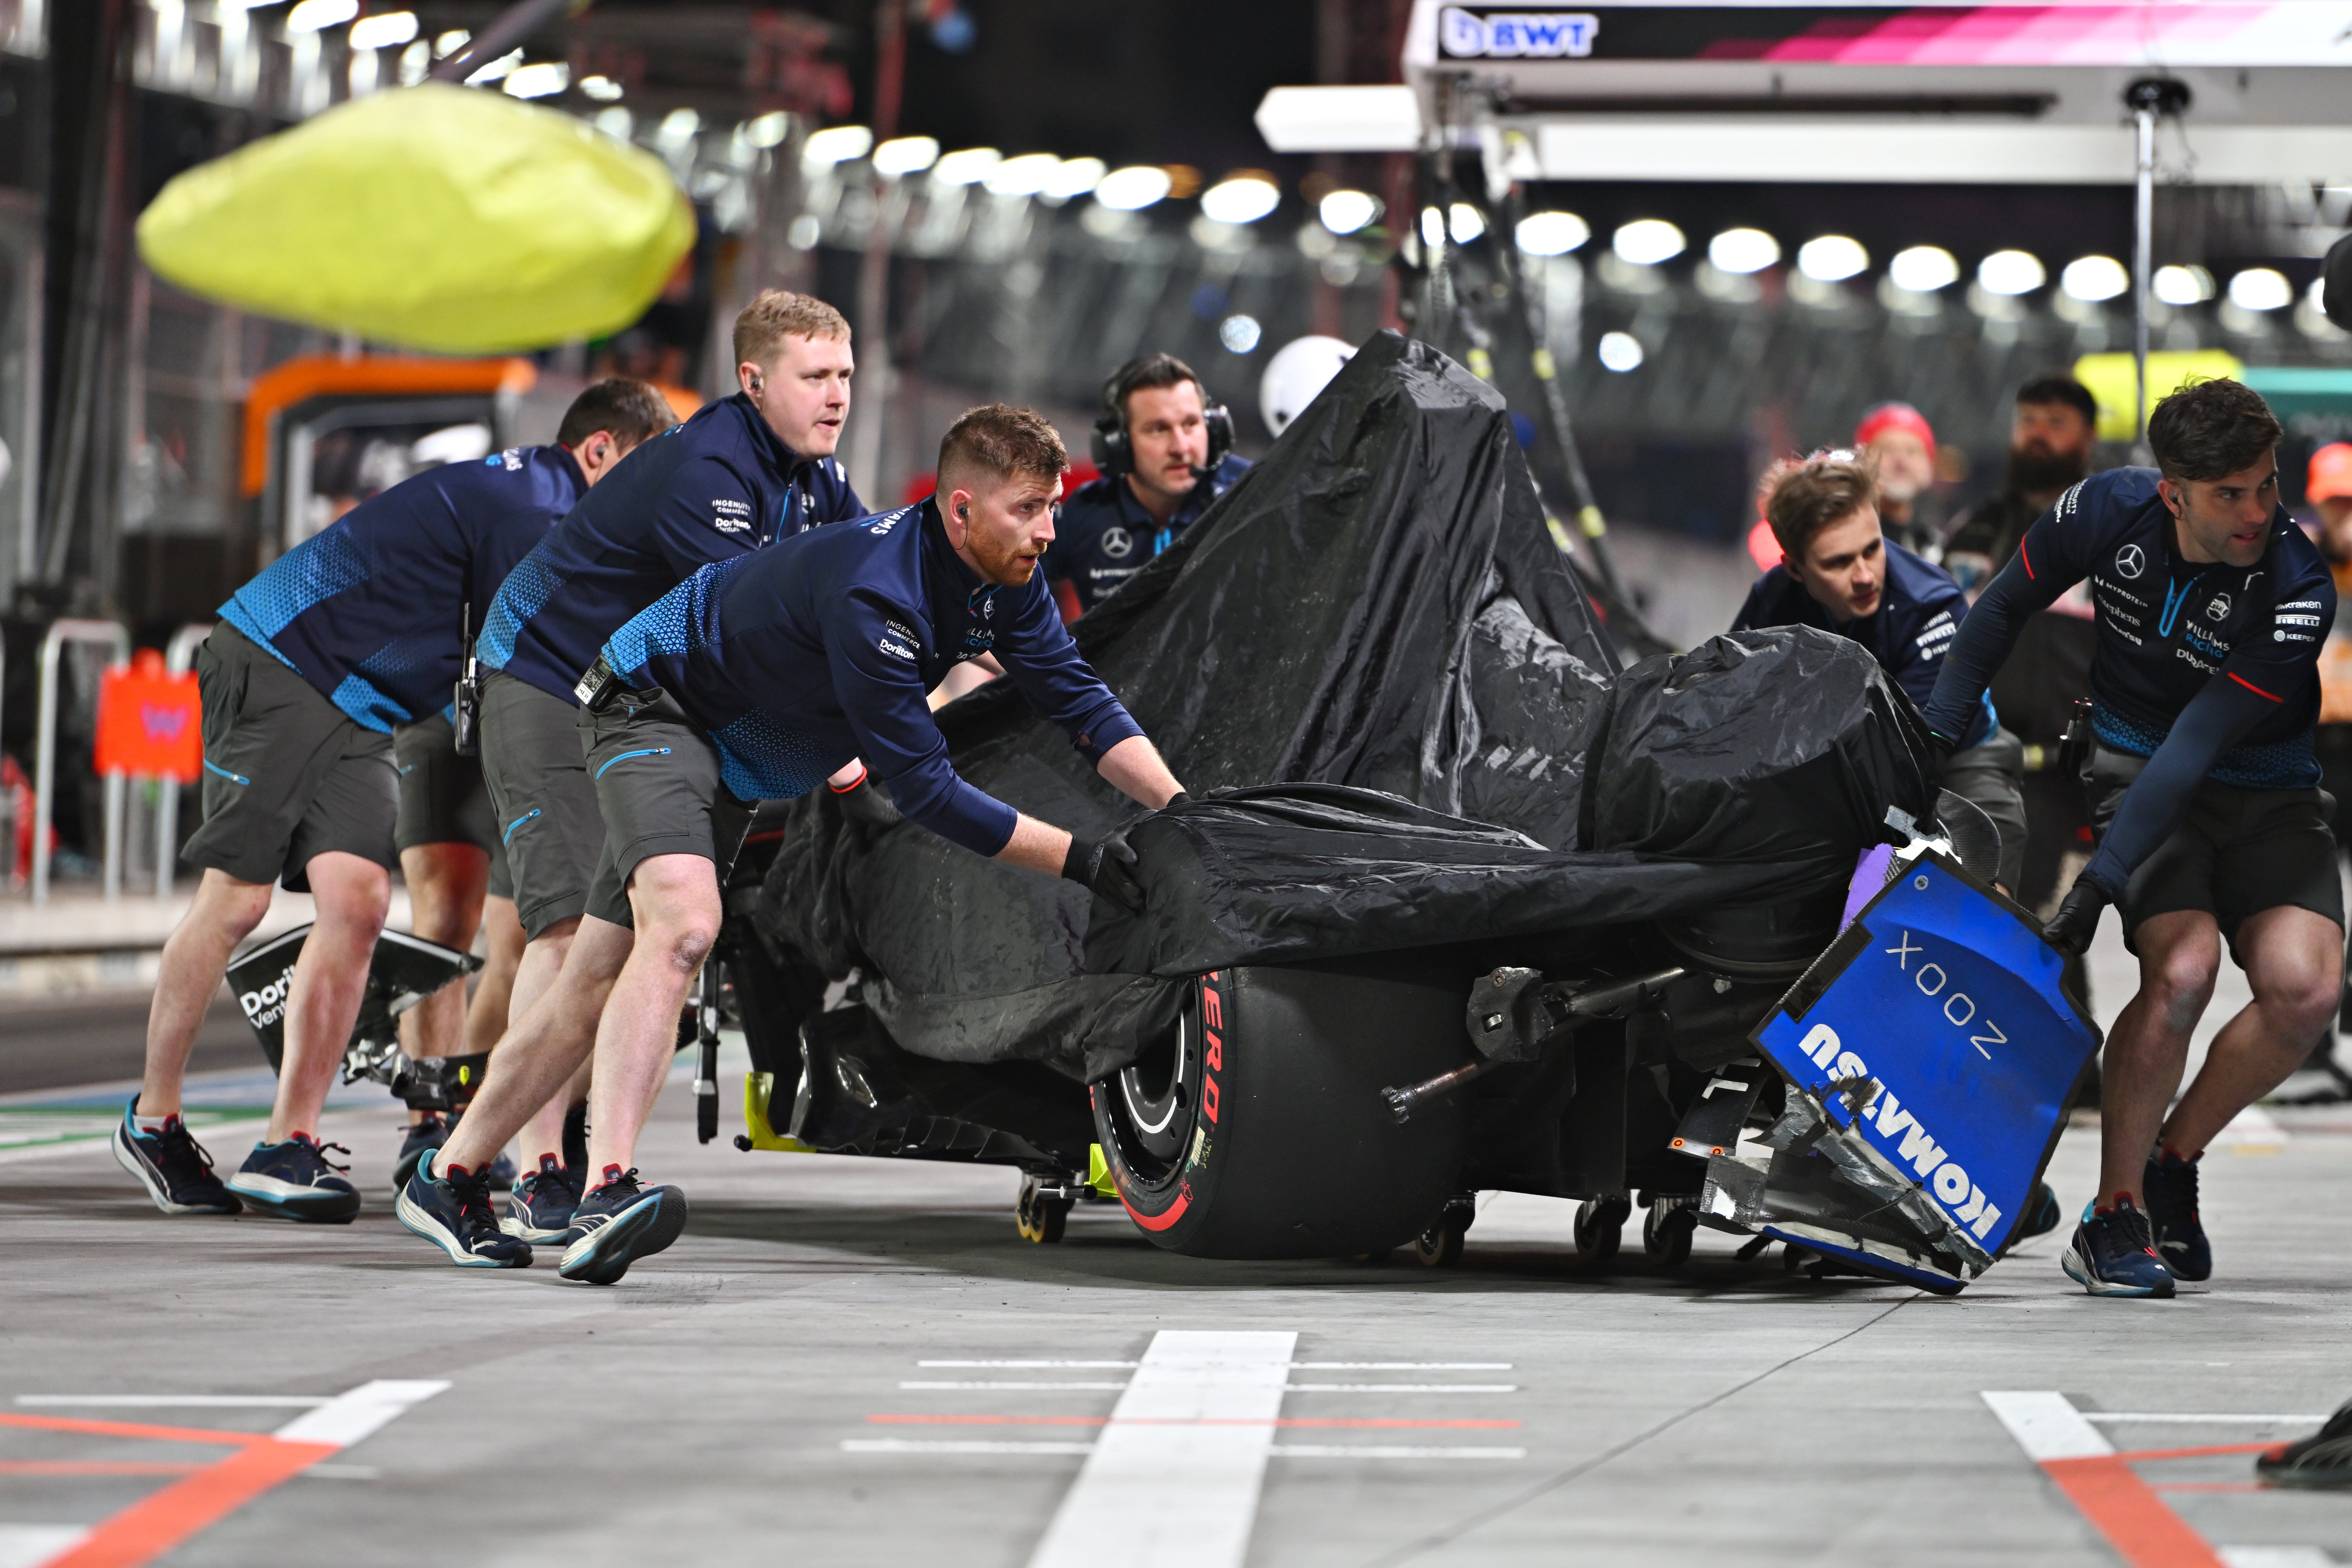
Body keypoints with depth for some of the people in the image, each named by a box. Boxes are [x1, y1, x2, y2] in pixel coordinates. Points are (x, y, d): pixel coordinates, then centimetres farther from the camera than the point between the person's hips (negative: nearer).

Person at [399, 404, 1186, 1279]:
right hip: (655, 706, -9)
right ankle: (608, 1192, -44)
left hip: (740, 762, 9)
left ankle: (449, 1182, 20)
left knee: (601, 987, 9)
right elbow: (922, 787, -33)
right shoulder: (871, 592, -36)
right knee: (683, 923, -32)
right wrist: (1081, 861, -31)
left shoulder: (1002, 579, -10)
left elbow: (1079, 699, -2)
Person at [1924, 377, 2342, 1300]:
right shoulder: (2110, 512, -17)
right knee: (2182, 968, -25)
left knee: (2304, 988, -21)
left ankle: (2173, 1157, 5)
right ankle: (2114, 1216, -11)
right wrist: (1931, 749, -2)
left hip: (2267, 790, 0)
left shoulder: (2298, 590, -25)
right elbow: (2004, 610, 3)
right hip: (2137, 768, 0)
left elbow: (2196, 748, -28)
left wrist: (2100, 882, -32)